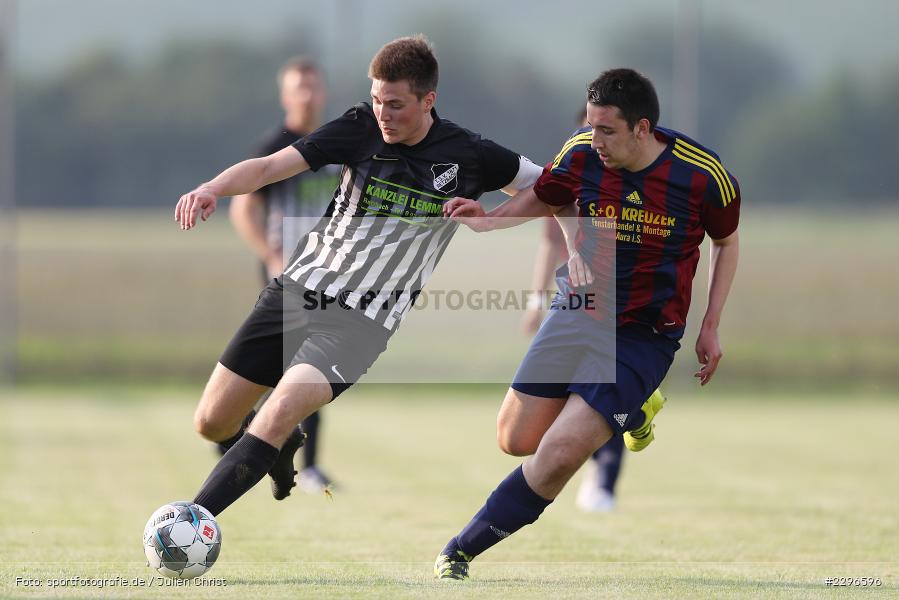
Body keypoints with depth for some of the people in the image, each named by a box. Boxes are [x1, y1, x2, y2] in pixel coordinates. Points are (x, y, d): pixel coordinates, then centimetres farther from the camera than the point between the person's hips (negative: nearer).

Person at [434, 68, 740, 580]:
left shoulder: (702, 174, -17)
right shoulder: (582, 153, -10)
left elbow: (726, 242, 3)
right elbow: (546, 198, 12)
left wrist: (711, 326, 0)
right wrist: (489, 220, -8)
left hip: (645, 337, -4)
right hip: (579, 308, 4)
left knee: (560, 454, -18)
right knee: (517, 439, 5)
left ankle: (462, 551, -1)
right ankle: (631, 408, 30)